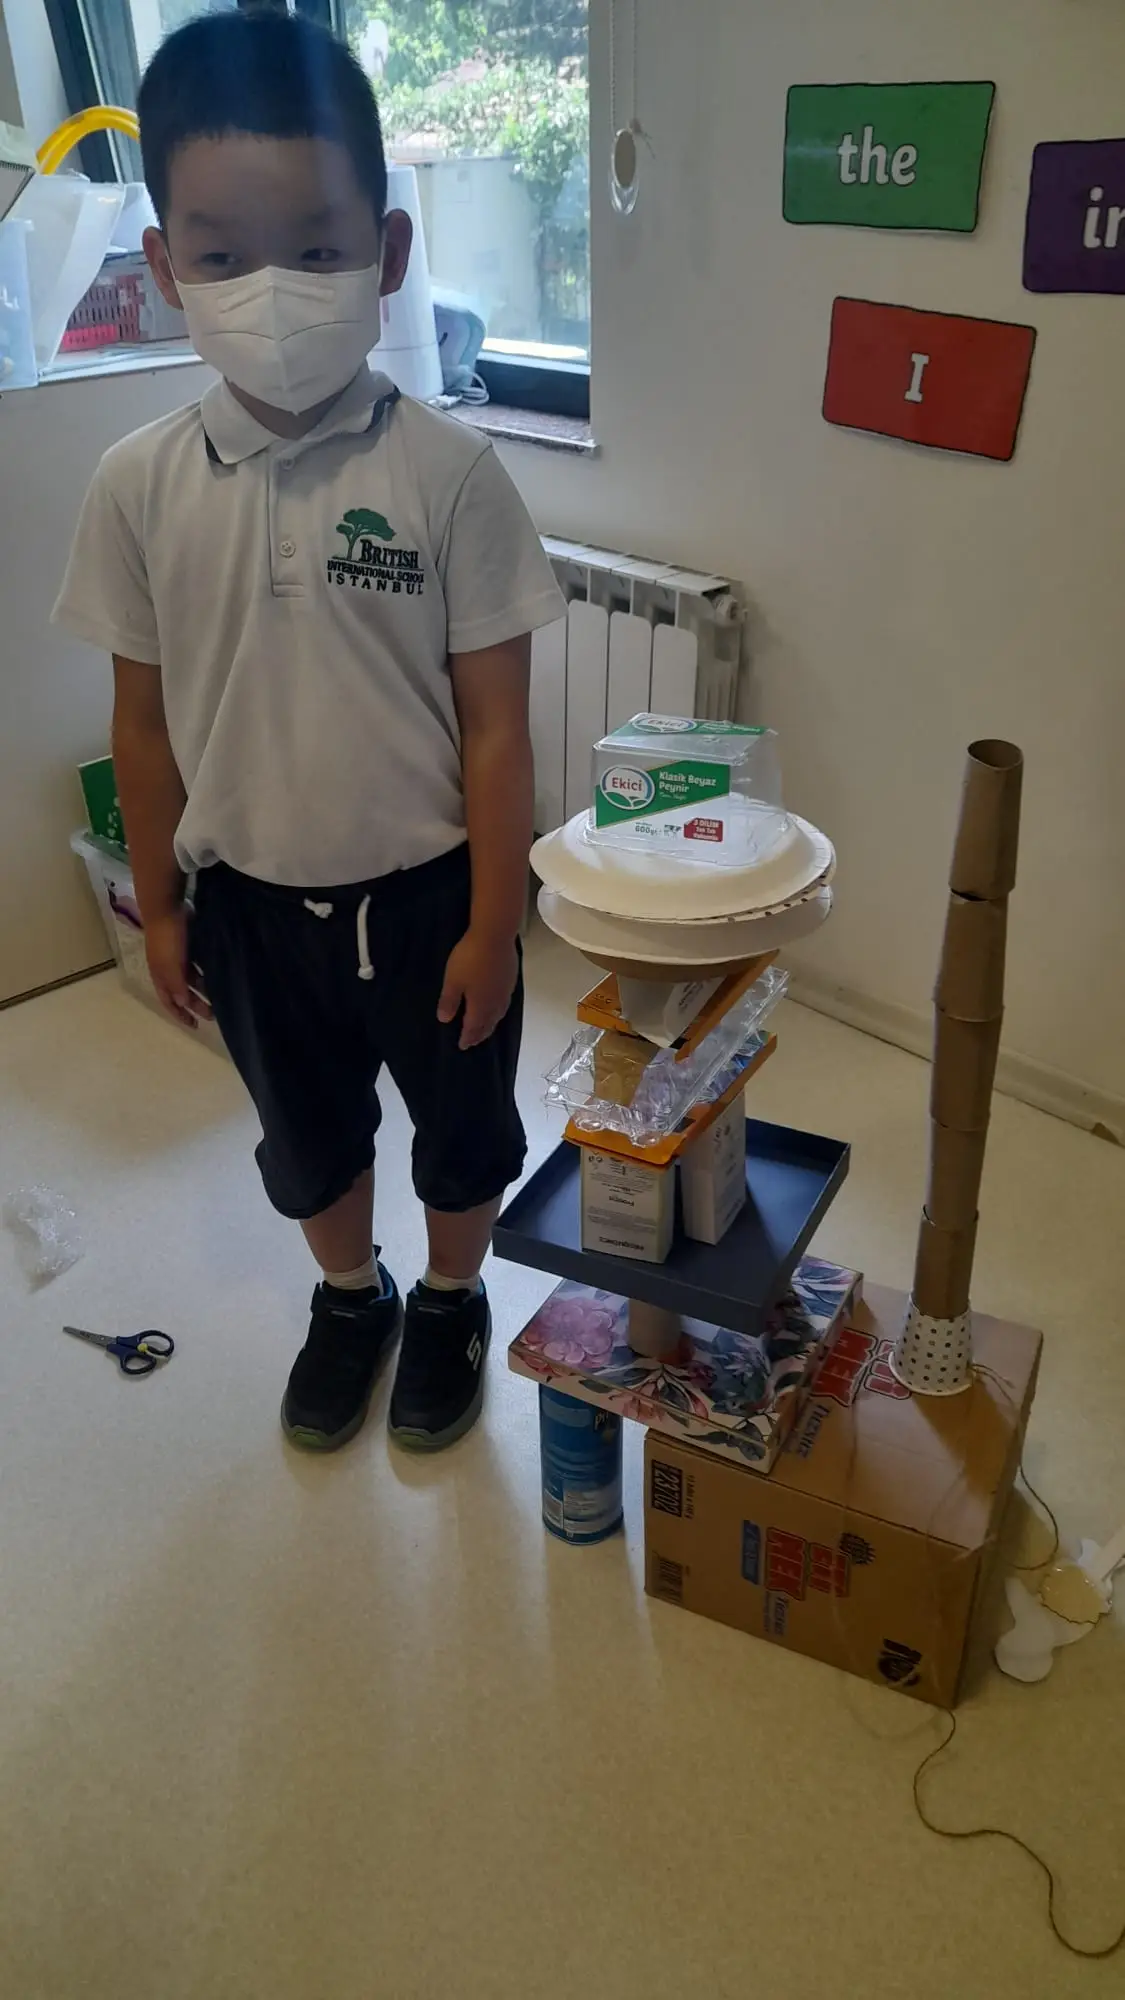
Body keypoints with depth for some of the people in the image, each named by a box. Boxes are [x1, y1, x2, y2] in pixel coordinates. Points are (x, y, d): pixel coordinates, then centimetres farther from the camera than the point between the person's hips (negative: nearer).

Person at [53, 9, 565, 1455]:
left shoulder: (448, 473, -17)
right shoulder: (139, 485, -9)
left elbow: (494, 723, -12)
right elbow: (145, 717, 0)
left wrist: (492, 924, -10)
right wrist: (158, 903, 6)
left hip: (425, 892, -2)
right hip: (249, 900, 3)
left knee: (459, 1124, 20)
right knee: (305, 1135, 24)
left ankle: (451, 1299, 49)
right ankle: (351, 1296, 53)